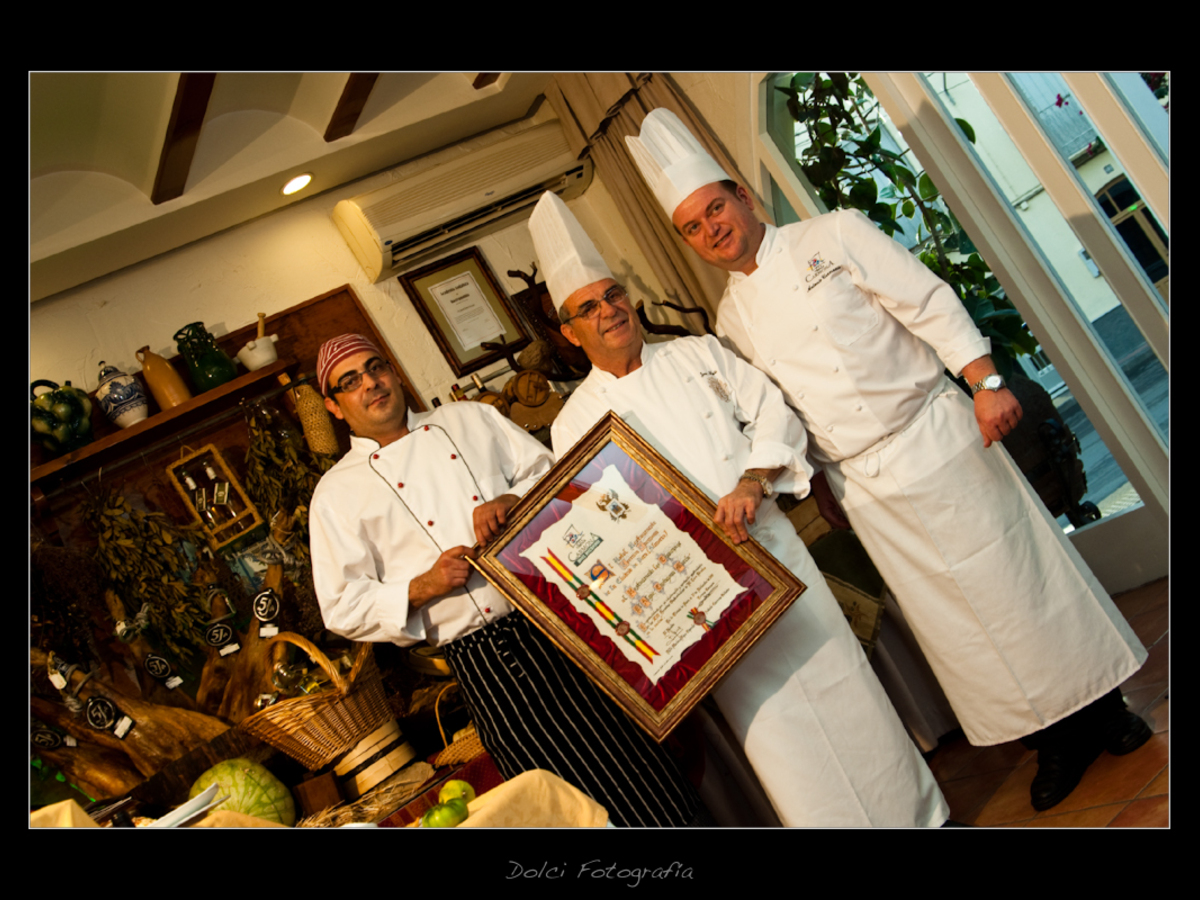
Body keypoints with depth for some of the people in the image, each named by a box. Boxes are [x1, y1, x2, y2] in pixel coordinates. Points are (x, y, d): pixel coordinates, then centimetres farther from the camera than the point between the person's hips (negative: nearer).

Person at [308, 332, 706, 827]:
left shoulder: (470, 418, 13)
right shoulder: (337, 493, 5)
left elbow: (550, 468, 11)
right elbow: (344, 606, 2)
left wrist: (510, 500, -10)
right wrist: (424, 587, -13)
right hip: (482, 659, -2)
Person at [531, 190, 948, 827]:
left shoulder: (698, 355, 7)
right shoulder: (573, 426, 2)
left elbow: (773, 415, 3)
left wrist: (752, 485, -14)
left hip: (773, 552, 2)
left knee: (844, 689, 8)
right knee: (769, 723, -2)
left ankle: (919, 814, 28)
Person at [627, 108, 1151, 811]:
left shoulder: (831, 236, -3)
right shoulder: (733, 319, 8)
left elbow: (930, 303, -8)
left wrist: (986, 382, -15)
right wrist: (813, 477, 10)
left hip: (937, 435, -3)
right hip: (869, 491, 3)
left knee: (1020, 569, 5)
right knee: (950, 618, 7)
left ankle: (1101, 707, 28)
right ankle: (1055, 741, 26)